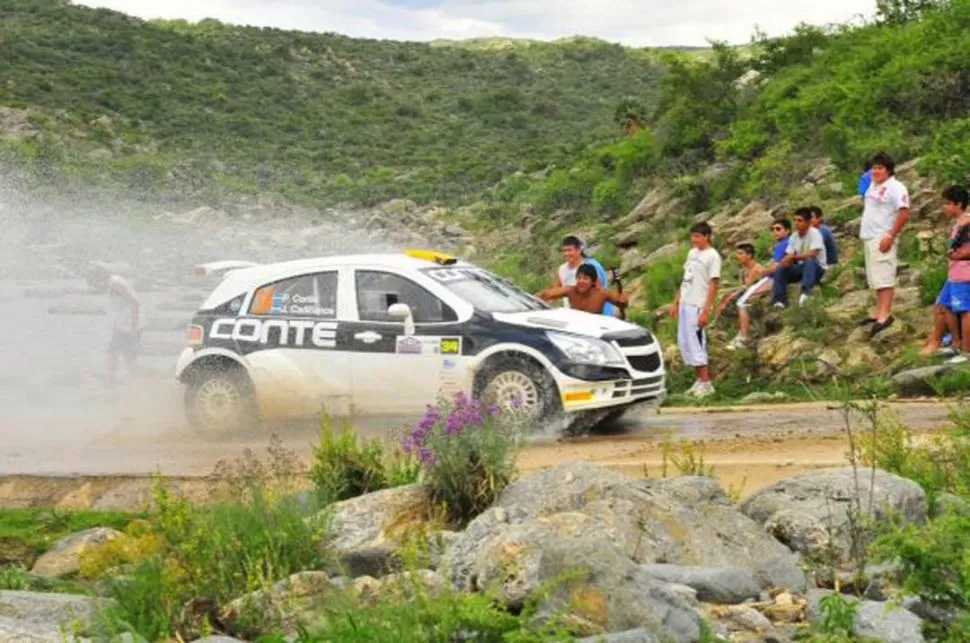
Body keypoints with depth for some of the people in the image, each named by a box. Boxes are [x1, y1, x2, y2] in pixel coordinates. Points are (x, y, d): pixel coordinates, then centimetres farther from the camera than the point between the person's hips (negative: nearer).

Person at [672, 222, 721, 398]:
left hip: (697, 306, -8)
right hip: (684, 304, 8)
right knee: (685, 343, 9)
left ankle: (706, 384, 0)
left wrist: (706, 311, -17)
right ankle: (699, 380, 17)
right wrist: (676, 301, 16)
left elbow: (713, 285, -13)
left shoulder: (712, 256, -10)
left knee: (696, 344, -8)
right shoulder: (692, 253, 13)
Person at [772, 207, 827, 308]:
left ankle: (806, 292, -48)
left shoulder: (814, 233, -16)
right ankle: (780, 300, -18)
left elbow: (812, 254, -28)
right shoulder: (794, 237, 3)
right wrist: (786, 260, -23)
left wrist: (793, 256, -30)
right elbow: (789, 256, 1)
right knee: (780, 269, -13)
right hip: (801, 267, 6)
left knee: (809, 261, -38)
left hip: (817, 268, -6)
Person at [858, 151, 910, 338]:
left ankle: (885, 315, -19)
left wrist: (890, 236, -23)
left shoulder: (895, 188, -12)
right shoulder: (873, 185, 16)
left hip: (883, 239, -9)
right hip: (869, 238, 9)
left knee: (884, 277, -14)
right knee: (876, 278, 12)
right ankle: (879, 314, 16)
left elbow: (904, 213, -19)